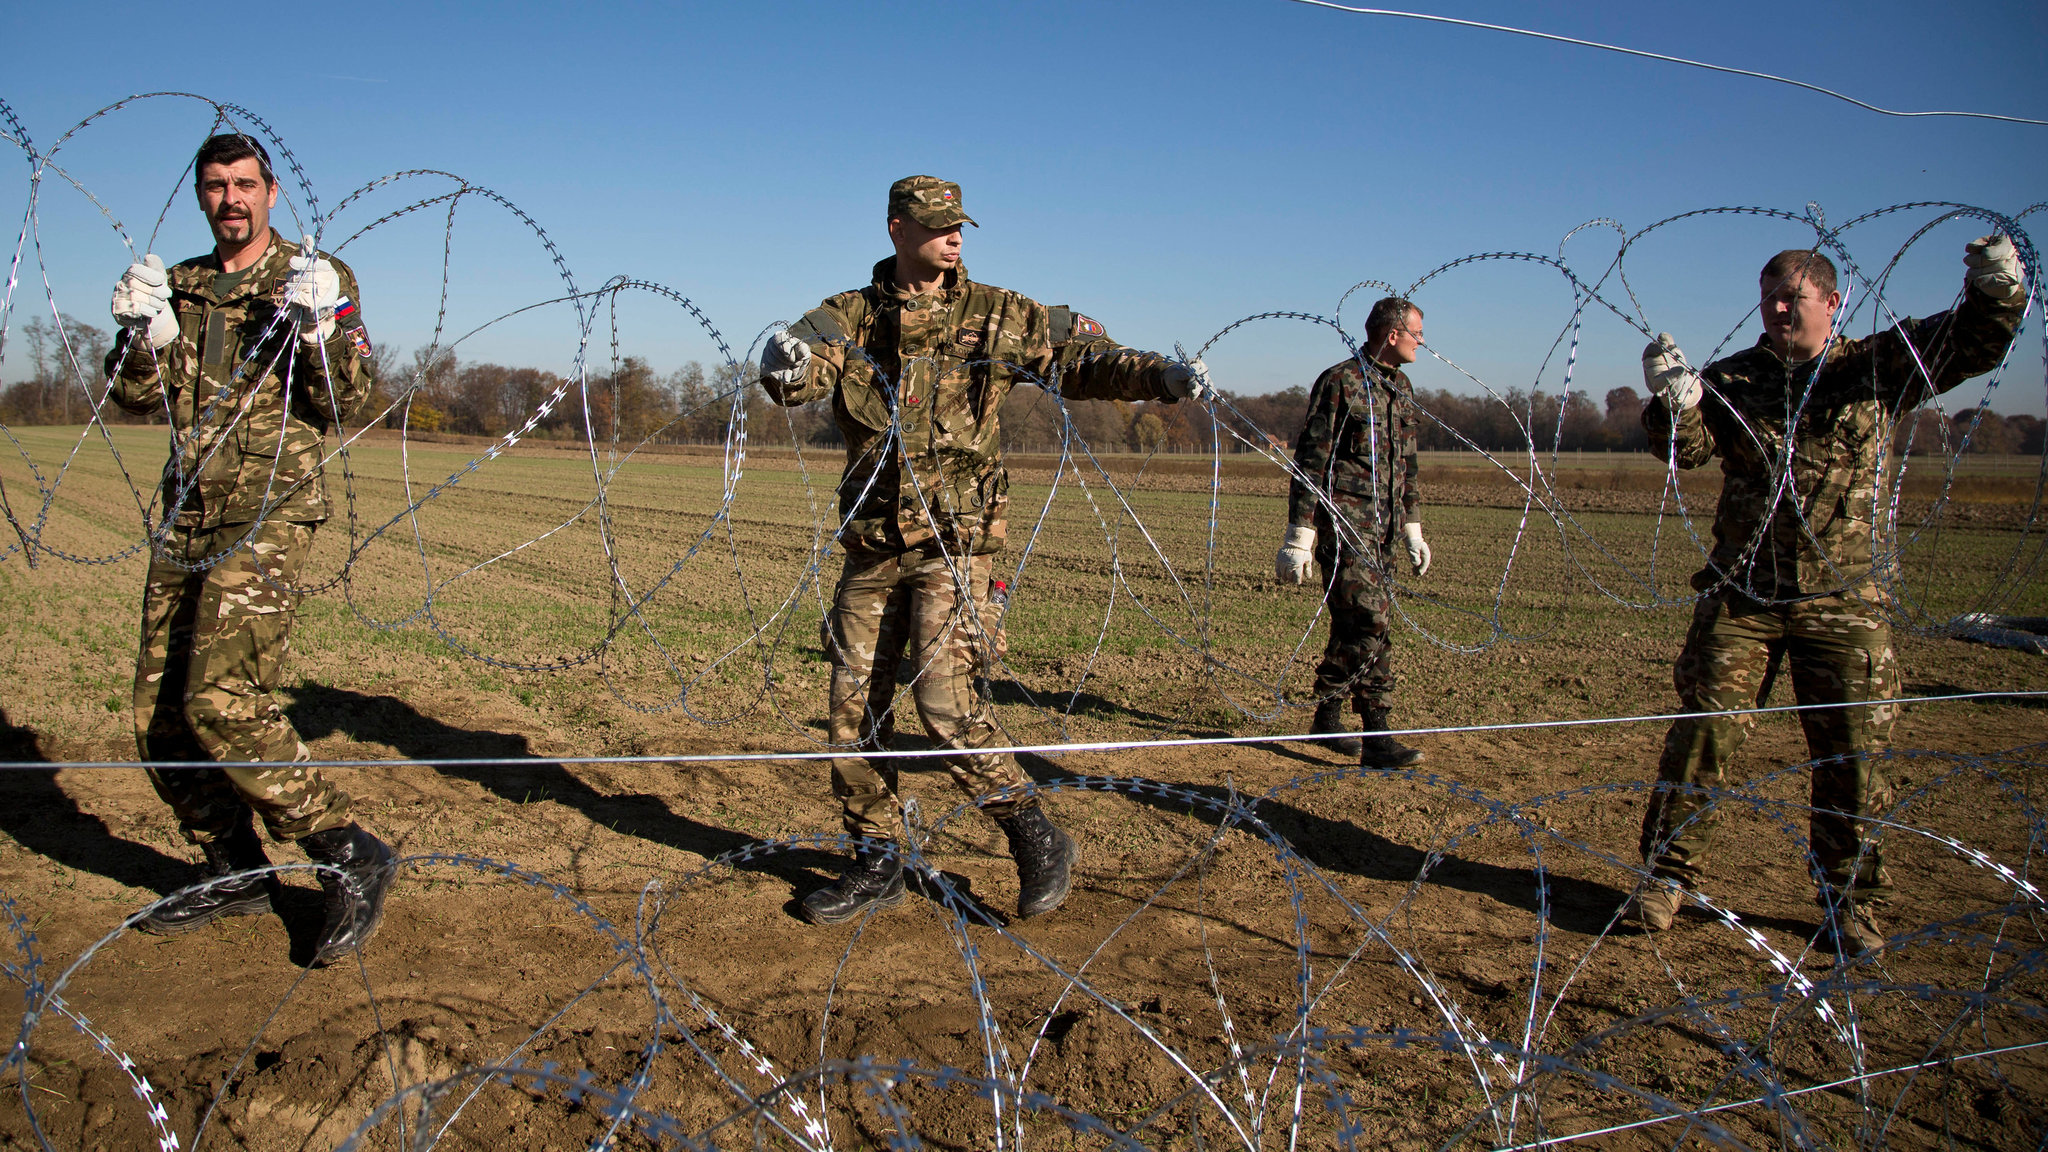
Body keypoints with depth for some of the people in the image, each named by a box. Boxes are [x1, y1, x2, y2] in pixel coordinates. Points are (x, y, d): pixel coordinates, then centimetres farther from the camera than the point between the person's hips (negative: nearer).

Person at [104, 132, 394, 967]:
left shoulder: (317, 279, 2)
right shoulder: (181, 285, 17)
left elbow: (346, 400, -7)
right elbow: (134, 396, 11)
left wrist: (321, 330, -24)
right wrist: (143, 333, -7)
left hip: (269, 510, -6)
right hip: (188, 515, 7)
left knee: (223, 698, -19)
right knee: (160, 712, 5)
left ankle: (349, 858, -10)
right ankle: (233, 873, 19)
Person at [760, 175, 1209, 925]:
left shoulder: (995, 315, 2)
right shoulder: (849, 317, 5)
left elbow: (1081, 358, 3)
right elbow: (798, 377, -11)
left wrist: (1160, 375, -15)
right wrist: (785, 363, -35)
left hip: (954, 539, -3)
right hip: (872, 544, 4)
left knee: (943, 696, -15)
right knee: (853, 705, 6)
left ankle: (1037, 840, 3)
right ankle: (876, 862, 22)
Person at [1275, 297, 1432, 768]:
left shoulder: (1402, 388, 17)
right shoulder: (1341, 382, -8)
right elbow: (1310, 461, -10)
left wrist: (1412, 530, 23)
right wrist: (1298, 536, -14)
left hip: (1381, 527, 8)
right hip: (1342, 521, -8)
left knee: (1358, 625, 10)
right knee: (1369, 620, -14)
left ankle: (1328, 719, 22)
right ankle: (1375, 734, -9)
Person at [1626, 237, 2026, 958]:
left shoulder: (1878, 369, 6)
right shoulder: (1734, 380, 6)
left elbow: (1971, 344, -3)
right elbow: (1688, 447, -7)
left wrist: (1996, 292, -24)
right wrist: (1674, 401, -28)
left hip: (1842, 601, 0)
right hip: (1741, 595, 0)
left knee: (1852, 751, 4)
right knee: (1701, 734, 0)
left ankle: (1849, 904, 19)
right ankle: (1668, 877, 13)